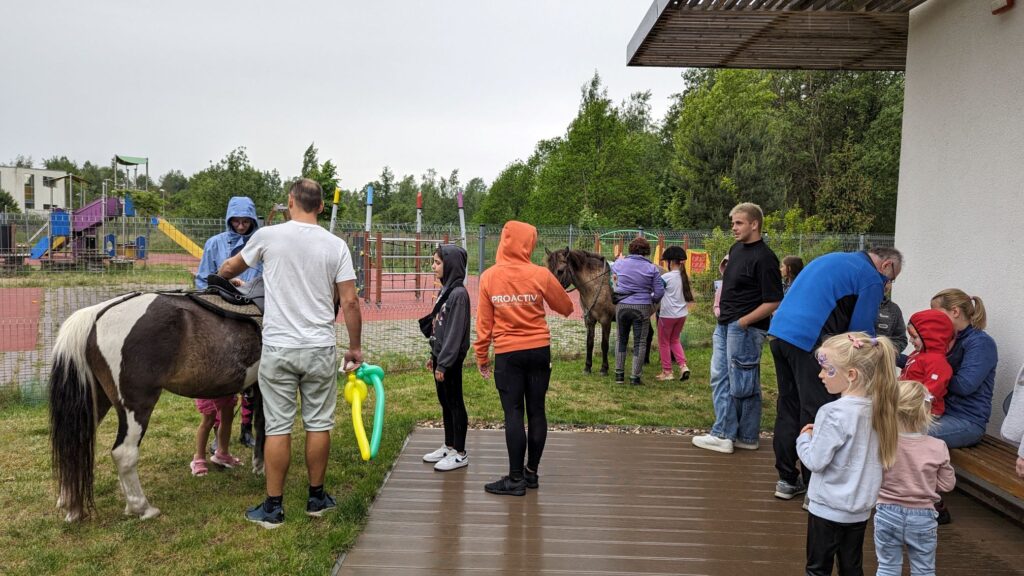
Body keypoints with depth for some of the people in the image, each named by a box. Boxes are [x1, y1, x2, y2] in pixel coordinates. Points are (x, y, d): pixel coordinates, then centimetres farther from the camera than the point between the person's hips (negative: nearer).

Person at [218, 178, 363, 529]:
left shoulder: (268, 236, -2)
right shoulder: (336, 246, -2)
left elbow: (230, 268, 16)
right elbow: (349, 302, -5)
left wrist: (221, 276, 40)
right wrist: (355, 347, 7)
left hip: (278, 349, -1)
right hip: (321, 349, 1)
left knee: (278, 427, 5)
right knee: (319, 424, 11)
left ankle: (273, 508, 14)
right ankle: (316, 498, 24)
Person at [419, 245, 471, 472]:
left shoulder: (459, 294, -17)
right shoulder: (445, 291, 10)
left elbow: (455, 332, -20)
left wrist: (443, 363, -20)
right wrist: (433, 355, 17)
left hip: (451, 359, -9)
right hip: (441, 355, 9)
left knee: (454, 404, 1)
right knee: (445, 403, 16)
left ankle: (460, 453, 11)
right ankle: (448, 446, 29)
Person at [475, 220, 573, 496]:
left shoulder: (488, 277, -5)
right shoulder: (540, 274, -6)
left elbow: (483, 321, -2)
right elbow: (566, 308, 6)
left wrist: (481, 356, 8)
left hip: (507, 354, -1)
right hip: (539, 350, 1)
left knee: (513, 414, 2)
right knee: (536, 411, 10)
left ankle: (515, 479, 6)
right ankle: (532, 472, 20)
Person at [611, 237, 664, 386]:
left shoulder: (620, 264, 0)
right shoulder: (652, 269, -5)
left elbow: (610, 269, 23)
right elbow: (659, 292, -6)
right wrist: (652, 300, 13)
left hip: (622, 306, 2)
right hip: (642, 308, -2)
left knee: (621, 339, 17)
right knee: (640, 342, 6)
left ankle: (619, 374, 20)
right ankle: (635, 377, 8)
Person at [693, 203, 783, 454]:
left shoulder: (764, 258, -15)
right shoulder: (736, 249, 12)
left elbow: (774, 302, -18)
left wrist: (744, 321, -19)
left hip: (746, 329, -9)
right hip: (724, 326, 9)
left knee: (743, 385, 0)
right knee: (720, 378, 11)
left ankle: (748, 437, 13)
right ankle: (723, 433, 19)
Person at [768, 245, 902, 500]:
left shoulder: (833, 259, 26)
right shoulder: (872, 278, -1)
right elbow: (862, 330, -1)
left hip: (779, 332, 9)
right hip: (809, 340, -9)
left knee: (788, 407, 15)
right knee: (816, 413, 0)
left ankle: (787, 480, 23)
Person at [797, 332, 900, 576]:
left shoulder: (834, 413, -24)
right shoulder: (876, 407, -3)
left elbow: (815, 461, -21)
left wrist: (805, 438, -4)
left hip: (829, 508, -6)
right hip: (860, 507, 7)